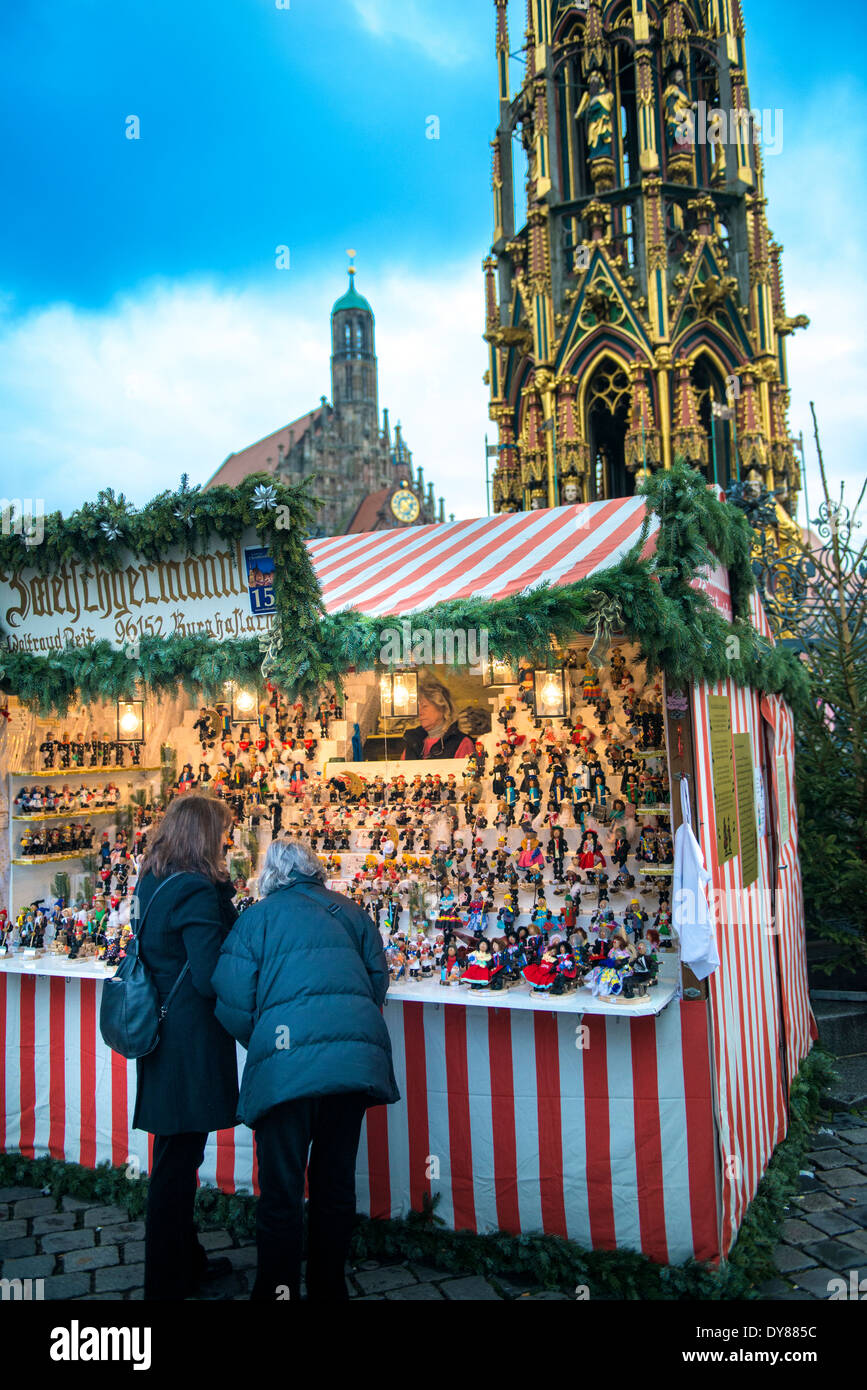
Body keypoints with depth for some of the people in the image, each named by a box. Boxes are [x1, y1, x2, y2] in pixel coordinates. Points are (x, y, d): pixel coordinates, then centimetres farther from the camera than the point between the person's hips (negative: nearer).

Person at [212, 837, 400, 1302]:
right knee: (335, 1184, 17)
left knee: (281, 1193, 8)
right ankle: (328, 1288, 29)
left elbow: (233, 1002, 3)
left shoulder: (255, 918, 8)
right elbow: (378, 979, 14)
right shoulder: (350, 912, 14)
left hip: (287, 1059, -3)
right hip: (357, 1052, 4)